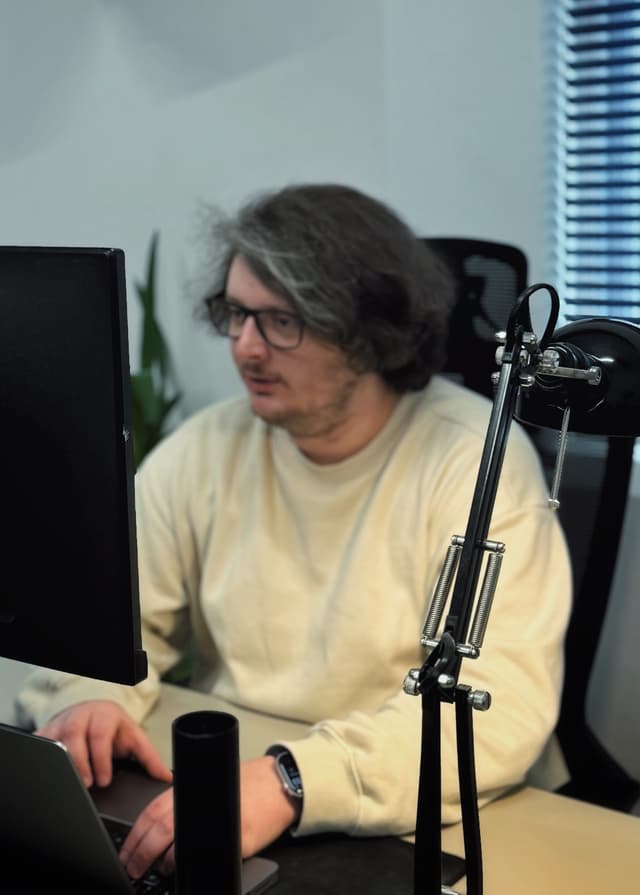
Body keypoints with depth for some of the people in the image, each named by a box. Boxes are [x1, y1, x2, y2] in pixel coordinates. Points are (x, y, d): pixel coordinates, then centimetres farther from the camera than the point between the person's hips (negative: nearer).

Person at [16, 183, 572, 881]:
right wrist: (88, 694, -16)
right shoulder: (205, 449, 4)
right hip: (212, 794, 5)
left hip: (399, 824, -4)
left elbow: (503, 702, -21)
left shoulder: (476, 459, -11)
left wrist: (295, 781, -34)